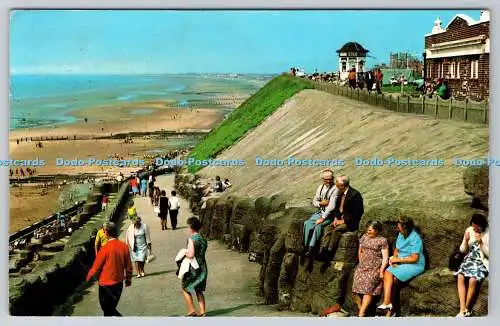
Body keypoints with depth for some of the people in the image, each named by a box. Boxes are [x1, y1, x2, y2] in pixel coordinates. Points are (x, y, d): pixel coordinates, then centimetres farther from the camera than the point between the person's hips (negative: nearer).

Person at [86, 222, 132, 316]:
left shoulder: (105, 249, -20)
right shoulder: (124, 246, -6)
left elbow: (96, 267, -9)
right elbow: (128, 265, 4)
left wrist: (88, 277, 10)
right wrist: (128, 279, 19)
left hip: (106, 284, -6)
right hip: (119, 283, 6)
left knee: (107, 309, 6)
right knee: (111, 308, 20)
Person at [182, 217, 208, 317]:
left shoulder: (191, 239, -14)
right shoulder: (204, 240, 9)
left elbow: (191, 254, -23)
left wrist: (184, 253, -4)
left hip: (193, 269, -7)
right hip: (203, 268, 7)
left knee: (186, 289, 9)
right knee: (199, 291, 16)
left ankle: (192, 311, 5)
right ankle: (202, 312, 13)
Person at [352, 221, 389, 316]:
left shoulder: (382, 241, 3)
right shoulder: (364, 237, 18)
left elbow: (385, 258, -1)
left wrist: (381, 270, -11)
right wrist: (361, 262, 14)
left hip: (375, 268, -5)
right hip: (362, 266, 5)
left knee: (368, 284, -25)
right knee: (357, 282, -21)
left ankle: (361, 313, -29)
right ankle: (360, 308, -17)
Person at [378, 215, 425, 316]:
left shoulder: (415, 238, -17)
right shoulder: (401, 235, 8)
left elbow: (414, 258, -21)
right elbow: (397, 249, 17)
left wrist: (398, 259, -17)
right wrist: (393, 258, -4)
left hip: (415, 265, -7)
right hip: (401, 263, 7)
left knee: (392, 276, -25)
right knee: (386, 273, -21)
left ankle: (387, 303, -10)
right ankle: (388, 303, -26)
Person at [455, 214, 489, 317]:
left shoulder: (488, 234, -10)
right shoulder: (469, 230, 2)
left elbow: (489, 254, -13)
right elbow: (463, 250, 6)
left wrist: (480, 243, -23)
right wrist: (466, 240, -12)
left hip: (483, 262, -4)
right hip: (470, 259, 4)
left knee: (472, 280, -30)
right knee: (460, 276, -25)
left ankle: (466, 309, -13)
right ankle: (463, 309, -27)